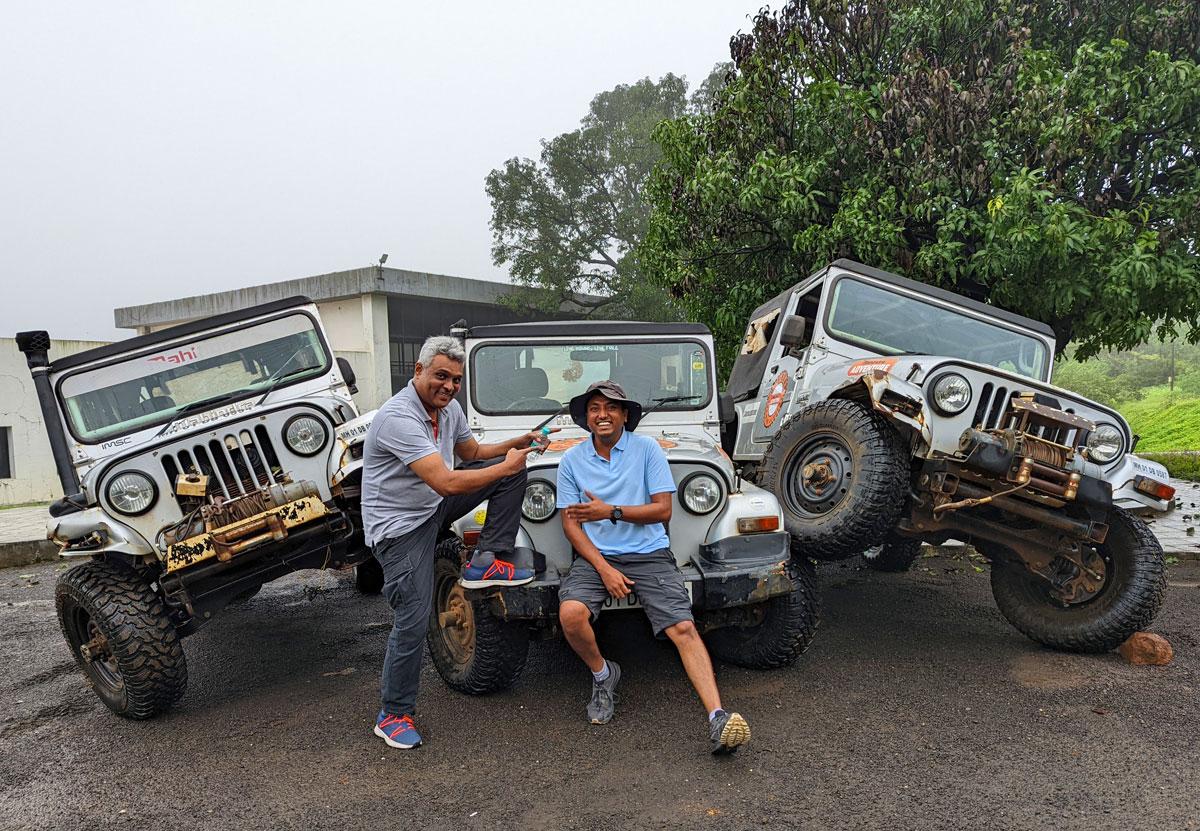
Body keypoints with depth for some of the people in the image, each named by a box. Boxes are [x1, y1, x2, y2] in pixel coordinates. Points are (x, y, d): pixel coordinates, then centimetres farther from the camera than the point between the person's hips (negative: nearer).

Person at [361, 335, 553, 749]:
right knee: (413, 622, -10)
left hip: (434, 506, 8)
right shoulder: (398, 417, -29)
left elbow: (473, 453, 18)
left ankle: (487, 561, 0)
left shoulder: (448, 408, -1)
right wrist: (505, 466, -23)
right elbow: (446, 483, -35)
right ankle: (392, 715, 10)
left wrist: (519, 443, 1)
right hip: (400, 524, -8)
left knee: (512, 470, -3)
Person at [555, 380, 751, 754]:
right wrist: (604, 569, -12)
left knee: (683, 628, -19)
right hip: (596, 557, 1)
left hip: (649, 555, -1)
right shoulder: (571, 460, 6)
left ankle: (718, 719, -23)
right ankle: (602, 675, 5)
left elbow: (662, 510, -4)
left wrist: (610, 511, -14)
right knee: (570, 614, -26)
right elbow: (570, 523, 1)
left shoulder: (647, 449, 1)